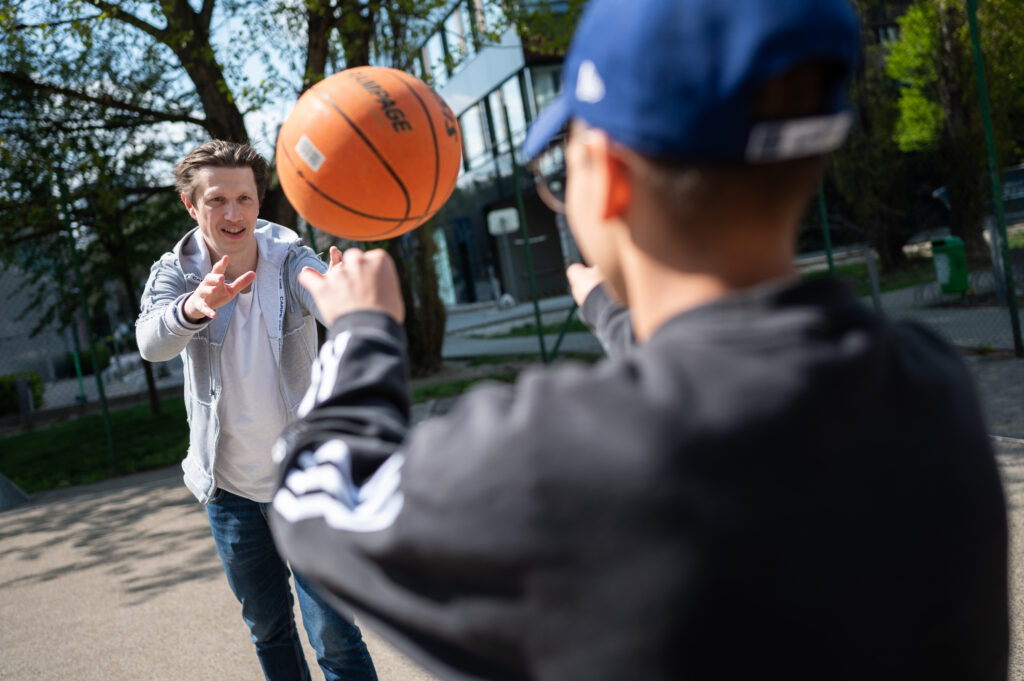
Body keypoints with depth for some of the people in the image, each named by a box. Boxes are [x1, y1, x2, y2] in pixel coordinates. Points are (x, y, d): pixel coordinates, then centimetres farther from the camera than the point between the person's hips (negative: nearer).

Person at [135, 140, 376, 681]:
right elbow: (152, 341, -31)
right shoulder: (173, 273, -9)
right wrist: (195, 306, -54)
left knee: (333, 636, -3)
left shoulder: (290, 260, -13)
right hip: (230, 489, 2)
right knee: (268, 632, 19)